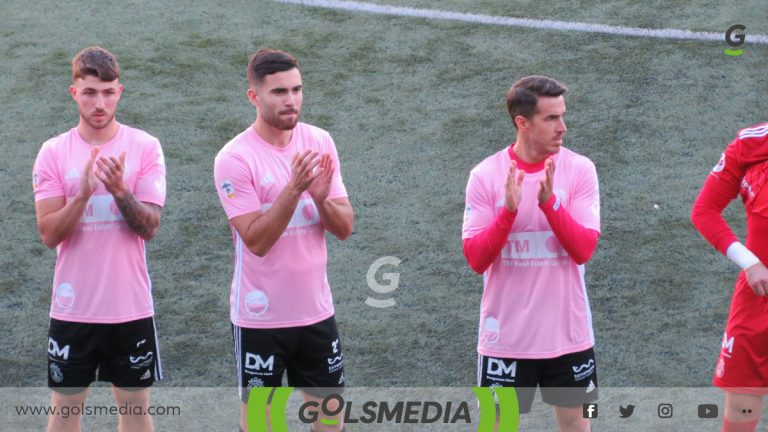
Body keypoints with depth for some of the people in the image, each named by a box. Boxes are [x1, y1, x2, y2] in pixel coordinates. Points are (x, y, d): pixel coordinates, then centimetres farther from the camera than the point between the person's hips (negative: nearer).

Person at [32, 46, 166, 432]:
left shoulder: (145, 147, -4)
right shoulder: (53, 152, -3)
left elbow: (150, 228, -9)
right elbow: (49, 234, -9)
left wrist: (119, 190, -26)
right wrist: (83, 193, -24)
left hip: (131, 306, 0)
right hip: (72, 308, 0)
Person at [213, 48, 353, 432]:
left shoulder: (320, 142, 0)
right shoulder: (235, 158, -15)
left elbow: (345, 228, 0)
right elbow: (257, 240, -21)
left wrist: (321, 198, -20)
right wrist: (294, 189, -30)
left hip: (316, 309, 5)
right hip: (260, 317, -5)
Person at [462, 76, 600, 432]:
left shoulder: (579, 169, -5)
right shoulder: (486, 175, -7)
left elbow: (584, 250, -12)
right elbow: (475, 259, -11)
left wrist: (549, 202, -25)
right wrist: (509, 209, -24)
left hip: (567, 333, 1)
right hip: (506, 335, -1)